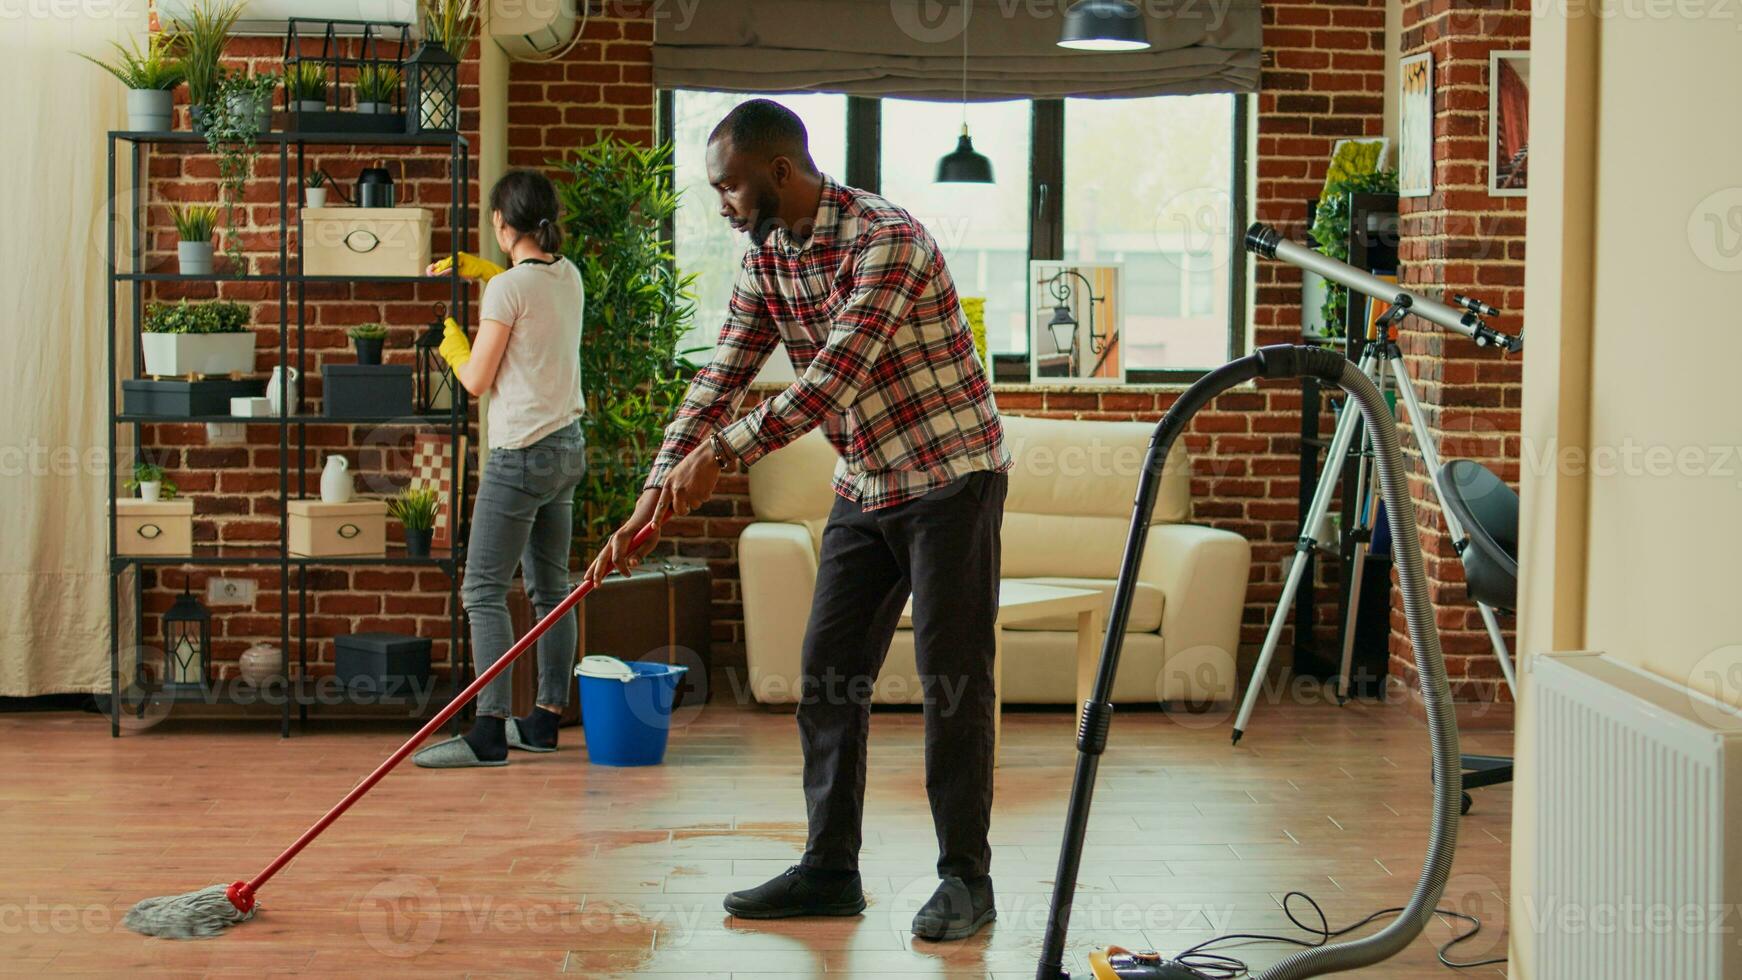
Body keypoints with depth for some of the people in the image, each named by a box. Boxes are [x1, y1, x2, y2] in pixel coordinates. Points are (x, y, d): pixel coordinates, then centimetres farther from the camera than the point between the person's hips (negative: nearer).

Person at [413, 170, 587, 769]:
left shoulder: (508, 288, -15)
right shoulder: (568, 277, 8)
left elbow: (476, 380, -10)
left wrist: (452, 344, 9)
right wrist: (476, 269, 36)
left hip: (522, 454, -9)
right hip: (567, 447, 9)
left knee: (483, 591, -8)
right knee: (551, 588, 13)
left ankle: (489, 732, -14)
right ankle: (545, 720, 20)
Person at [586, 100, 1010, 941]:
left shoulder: (887, 240, -23)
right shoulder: (766, 257, 3)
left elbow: (832, 381, -29)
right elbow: (718, 382, 2)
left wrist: (722, 453, -30)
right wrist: (648, 509, -4)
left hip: (949, 477, -8)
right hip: (864, 487, 8)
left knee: (952, 680, -4)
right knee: (828, 677, 6)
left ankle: (966, 878, 6)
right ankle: (829, 871, 15)